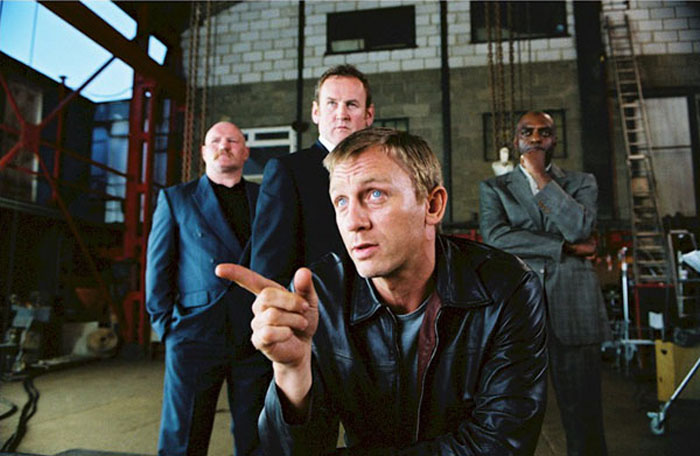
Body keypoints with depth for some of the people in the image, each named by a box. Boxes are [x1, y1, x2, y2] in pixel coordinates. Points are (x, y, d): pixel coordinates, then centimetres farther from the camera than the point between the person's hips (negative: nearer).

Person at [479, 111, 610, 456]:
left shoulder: (582, 183, 15)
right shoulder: (493, 188, 13)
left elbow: (580, 227, -5)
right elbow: (495, 237, -5)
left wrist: (540, 176, -2)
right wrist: (564, 247, -5)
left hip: (573, 310, 1)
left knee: (583, 414, 3)